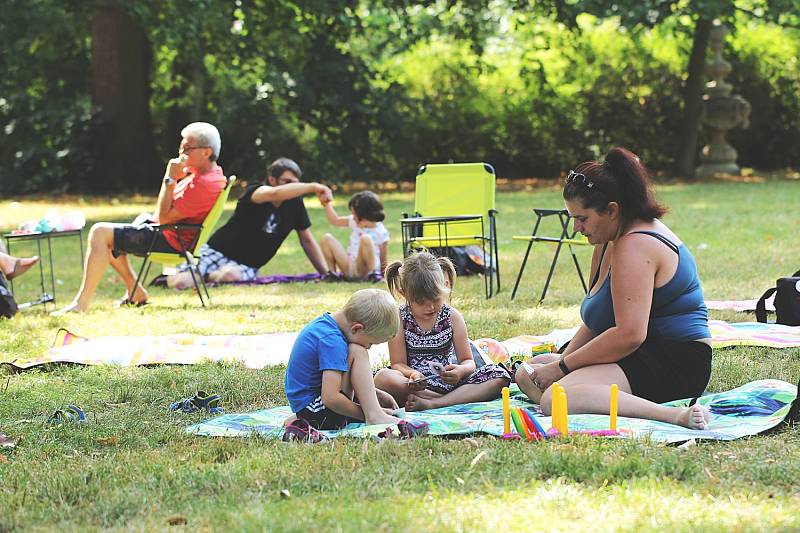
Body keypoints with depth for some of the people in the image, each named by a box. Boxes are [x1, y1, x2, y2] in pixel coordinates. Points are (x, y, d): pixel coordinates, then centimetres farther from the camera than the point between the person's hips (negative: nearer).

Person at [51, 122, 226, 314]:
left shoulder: (205, 184, -22)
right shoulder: (201, 174, 12)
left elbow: (163, 217, -23)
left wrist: (170, 179, -19)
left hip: (169, 241, -11)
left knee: (100, 232, -17)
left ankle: (82, 303, -19)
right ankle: (135, 292, 19)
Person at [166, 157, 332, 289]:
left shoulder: (295, 203, 0)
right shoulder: (255, 192, -16)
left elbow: (307, 240, 9)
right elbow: (274, 193, -40)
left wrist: (326, 273, 1)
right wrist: (313, 187, -50)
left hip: (247, 266, 3)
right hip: (217, 252, -3)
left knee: (230, 274, -36)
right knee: (180, 283, -26)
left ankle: (206, 276, -2)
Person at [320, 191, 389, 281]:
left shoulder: (381, 233, -8)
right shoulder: (354, 222, 9)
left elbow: (383, 257, -3)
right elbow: (334, 220, 22)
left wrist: (383, 272, -13)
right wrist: (327, 203, 15)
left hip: (364, 270, -6)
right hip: (348, 268, 6)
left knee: (366, 238, -33)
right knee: (327, 238, -2)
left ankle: (371, 275, -21)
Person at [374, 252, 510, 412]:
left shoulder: (453, 317, 3)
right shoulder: (399, 319, -2)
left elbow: (468, 361, 4)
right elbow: (398, 363, -4)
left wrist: (462, 370, -22)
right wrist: (412, 374, -29)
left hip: (447, 381, 2)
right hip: (414, 385, -2)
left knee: (500, 376, -20)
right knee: (382, 378, -35)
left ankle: (430, 404, -31)